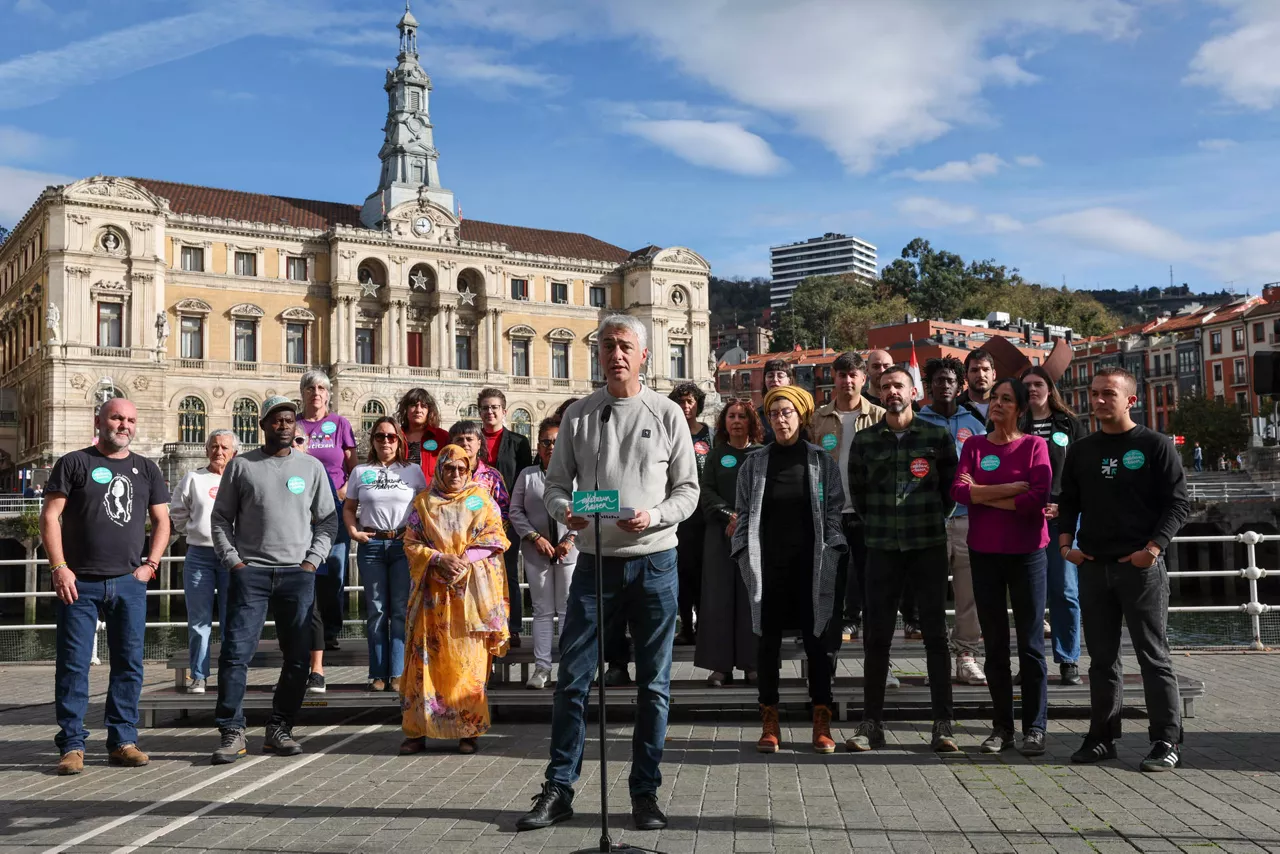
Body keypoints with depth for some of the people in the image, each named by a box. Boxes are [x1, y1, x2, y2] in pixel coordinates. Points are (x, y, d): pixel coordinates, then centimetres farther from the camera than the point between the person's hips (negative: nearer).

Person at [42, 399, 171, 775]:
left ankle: (122, 741, 13)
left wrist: (150, 564, 2)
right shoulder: (74, 463, 3)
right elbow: (50, 516, -2)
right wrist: (59, 568, -11)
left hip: (129, 582, 3)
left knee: (129, 663, 4)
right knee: (73, 664, -1)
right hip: (79, 582, -3)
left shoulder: (146, 469, 13)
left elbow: (161, 521, 14)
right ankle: (72, 746, 5)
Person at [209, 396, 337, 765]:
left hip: (298, 573, 2)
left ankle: (279, 731, 14)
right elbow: (221, 518, 7)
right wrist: (233, 561, -4)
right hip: (250, 572, -2)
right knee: (236, 652, -7)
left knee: (298, 656, 3)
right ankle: (231, 732, 0)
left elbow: (328, 520, 11)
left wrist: (312, 561, -1)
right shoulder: (241, 466, 6)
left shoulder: (312, 467, 9)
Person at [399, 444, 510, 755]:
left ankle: (469, 730, 4)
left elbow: (495, 539, 2)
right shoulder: (423, 502, 11)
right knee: (427, 657, -2)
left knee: (469, 660, -2)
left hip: (472, 590, -1)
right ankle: (418, 731, 4)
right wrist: (439, 559, -11)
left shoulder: (481, 498, 9)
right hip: (433, 592, 1)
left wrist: (465, 559, -12)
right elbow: (411, 543, 6)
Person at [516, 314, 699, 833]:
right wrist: (563, 510, -15)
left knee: (653, 684, 6)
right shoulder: (578, 415, 6)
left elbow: (688, 490, 1)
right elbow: (556, 483, 7)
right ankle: (558, 789, 13)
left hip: (654, 561, -1)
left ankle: (645, 792, 19)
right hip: (595, 560, 1)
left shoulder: (667, 415, 2)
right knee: (571, 679, 1)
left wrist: (653, 516, -17)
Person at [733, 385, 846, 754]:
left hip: (810, 565, -1)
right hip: (768, 565, 1)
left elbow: (834, 512, 4)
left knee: (815, 640, 2)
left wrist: (829, 558, -5)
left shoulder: (822, 461, 5)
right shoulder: (755, 463, 8)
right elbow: (744, 513, 7)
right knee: (769, 641, 4)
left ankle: (822, 726, 9)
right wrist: (747, 558, -3)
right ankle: (770, 726, 12)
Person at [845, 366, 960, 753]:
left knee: (936, 634, 2)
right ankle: (871, 724, 11)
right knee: (876, 636, 3)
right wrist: (876, 525, 11)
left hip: (929, 546, -1)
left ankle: (943, 724, 9)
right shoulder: (865, 440, 6)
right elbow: (857, 490, 13)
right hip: (882, 547, 1)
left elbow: (951, 487, 8)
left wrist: (933, 522, 6)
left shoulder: (937, 436, 2)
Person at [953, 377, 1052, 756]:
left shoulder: (1034, 445, 0)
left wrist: (985, 496, -10)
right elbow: (959, 491, -8)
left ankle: (1035, 727, 9)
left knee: (1031, 642, 1)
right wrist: (1012, 488, -14)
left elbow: (1039, 497, -15)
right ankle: (1001, 726, 16)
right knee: (995, 643, 8)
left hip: (1026, 553, -3)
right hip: (984, 553, 3)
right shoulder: (974, 445, 7)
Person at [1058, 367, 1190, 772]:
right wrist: (1065, 542, 0)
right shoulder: (1081, 450, 11)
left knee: (1153, 655, 0)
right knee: (1102, 658, 10)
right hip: (1093, 567, 5)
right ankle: (1102, 737, 18)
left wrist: (1153, 547, -16)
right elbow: (1069, 502, 16)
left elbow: (1178, 503, -5)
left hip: (1142, 566, -4)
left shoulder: (1154, 445, -3)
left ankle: (1167, 742, 7)